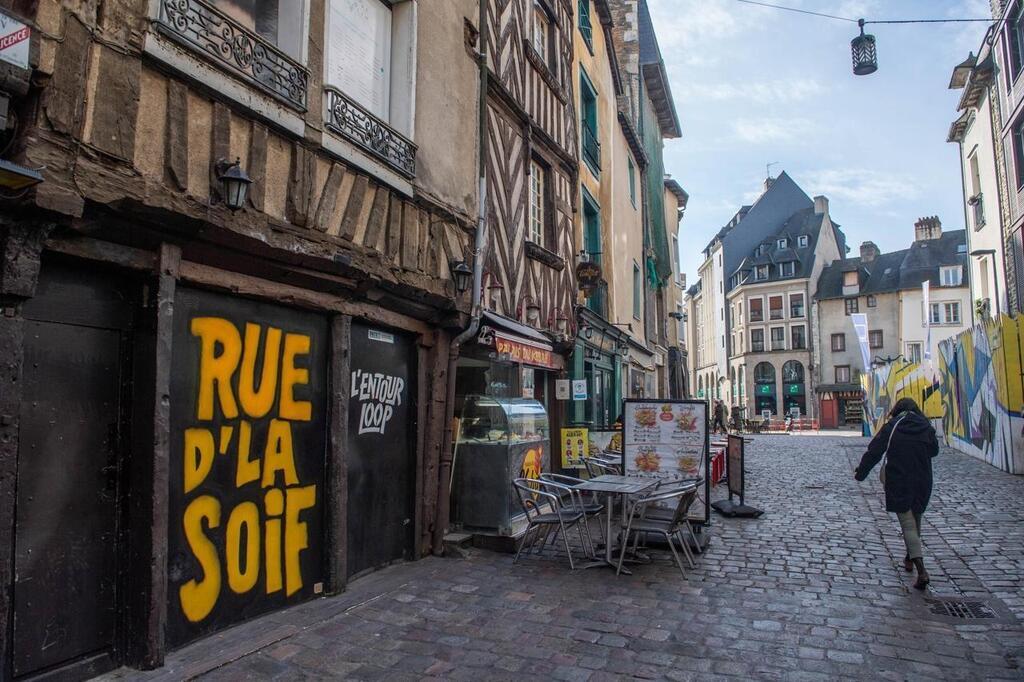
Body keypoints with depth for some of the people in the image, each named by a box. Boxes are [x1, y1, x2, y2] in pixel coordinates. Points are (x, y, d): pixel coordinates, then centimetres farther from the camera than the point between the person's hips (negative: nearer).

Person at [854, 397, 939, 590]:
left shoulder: (891, 428, -8)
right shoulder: (926, 427, 1)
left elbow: (874, 452, -8)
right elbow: (934, 450, 17)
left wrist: (860, 473, 3)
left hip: (898, 485, -4)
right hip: (922, 484, 4)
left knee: (908, 525, -4)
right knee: (916, 521, 21)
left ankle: (922, 570, -16)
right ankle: (910, 559, 37)